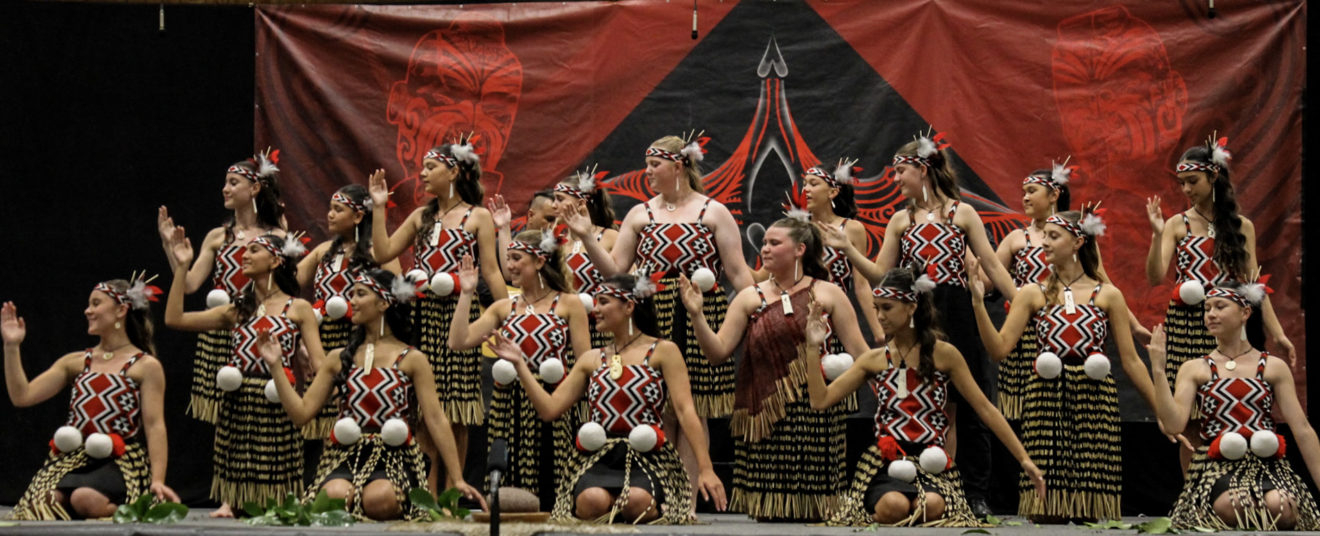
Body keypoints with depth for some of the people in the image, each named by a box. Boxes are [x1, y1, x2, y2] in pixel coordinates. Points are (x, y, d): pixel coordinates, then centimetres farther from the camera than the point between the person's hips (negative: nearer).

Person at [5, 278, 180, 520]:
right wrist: (12, 347, 5)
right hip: (72, 461, 3)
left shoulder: (146, 366, 5)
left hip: (121, 464, -3)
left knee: (85, 498, -37)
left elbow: (154, 425, -3)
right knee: (40, 503, -31)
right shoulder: (75, 362, 18)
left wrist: (157, 480, -15)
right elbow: (22, 396, 12)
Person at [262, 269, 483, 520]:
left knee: (379, 499, -37)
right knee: (335, 495, -35)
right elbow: (302, 412, 9)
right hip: (345, 457, 1)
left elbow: (436, 420, 2)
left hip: (393, 460, -1)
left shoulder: (411, 359, 7)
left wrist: (457, 480, -3)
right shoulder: (339, 358, 14)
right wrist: (276, 366, 3)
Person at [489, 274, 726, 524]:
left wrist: (705, 469, -13)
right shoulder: (592, 359, 17)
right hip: (597, 459, 2)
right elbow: (550, 409, 12)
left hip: (647, 458, -2)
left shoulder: (663, 351, 5)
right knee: (592, 501, -34)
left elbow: (685, 410, -4)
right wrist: (520, 364, 6)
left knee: (637, 500, -37)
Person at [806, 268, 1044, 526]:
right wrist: (813, 348, 1)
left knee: (932, 505, -36)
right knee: (894, 505, -35)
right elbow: (821, 400, 7)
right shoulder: (873, 360, 10)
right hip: (886, 464, 1)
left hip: (931, 465, 0)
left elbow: (985, 409, 5)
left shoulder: (943, 354, 4)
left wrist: (1023, 459, 2)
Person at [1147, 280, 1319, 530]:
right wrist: (1158, 370, -7)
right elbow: (1174, 425, -3)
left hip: (1266, 465, 1)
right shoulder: (1194, 369, 11)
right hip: (1216, 469, -1)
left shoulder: (1274, 367, 12)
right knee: (1232, 505, -36)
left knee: (1279, 506, -34)